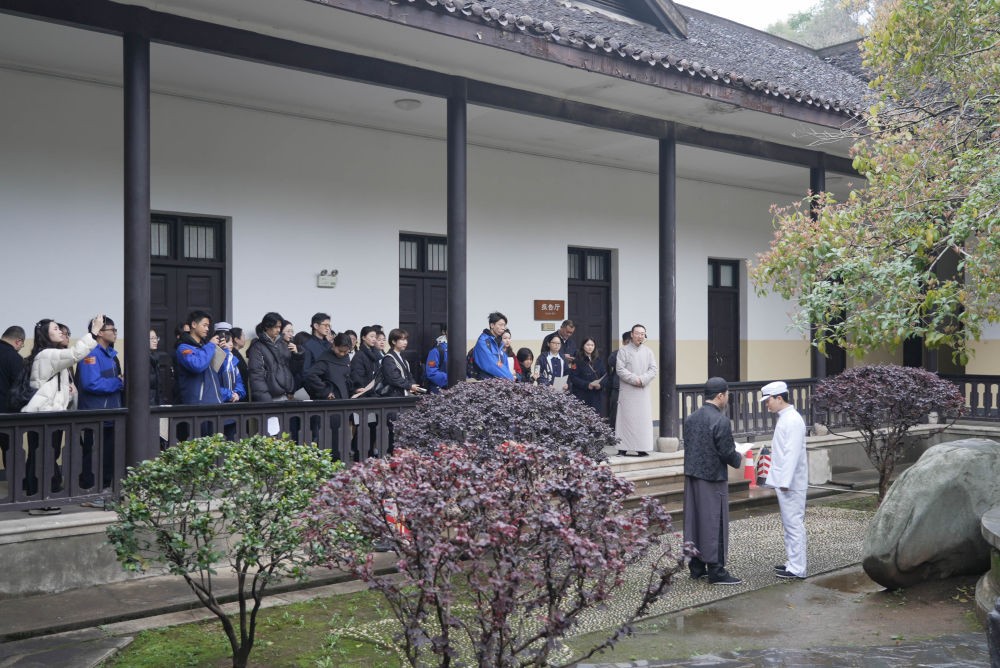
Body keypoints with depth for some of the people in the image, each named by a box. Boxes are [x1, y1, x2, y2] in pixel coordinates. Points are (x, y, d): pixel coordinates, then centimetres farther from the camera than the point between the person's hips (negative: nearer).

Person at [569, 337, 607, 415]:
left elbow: (605, 375, 10)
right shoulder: (578, 360, -2)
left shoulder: (598, 360, 12)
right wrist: (587, 384, -16)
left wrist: (600, 384, -10)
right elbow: (573, 377, -8)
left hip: (597, 395, 4)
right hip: (582, 396, -4)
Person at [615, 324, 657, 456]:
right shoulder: (623, 351, 3)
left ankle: (642, 448, 2)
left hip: (644, 390, 3)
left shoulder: (648, 352, 14)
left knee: (644, 419, -1)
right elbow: (620, 369, -6)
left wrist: (642, 379, -11)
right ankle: (623, 448, -1)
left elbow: (653, 369, 5)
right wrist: (635, 379, -13)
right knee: (626, 418, -4)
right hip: (627, 390, -3)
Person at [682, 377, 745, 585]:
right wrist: (738, 458, 6)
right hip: (713, 478, -7)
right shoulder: (721, 421, -17)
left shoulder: (690, 418, 6)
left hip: (691, 476, 7)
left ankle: (696, 568, 23)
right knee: (715, 524, 1)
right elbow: (727, 452, -16)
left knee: (693, 521, 13)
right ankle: (716, 571, 8)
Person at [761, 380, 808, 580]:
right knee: (790, 524, 15)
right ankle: (793, 562, 24)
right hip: (783, 481, 10)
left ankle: (797, 569, -1)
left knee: (794, 524, -5)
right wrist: (775, 478, 20)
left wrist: (785, 482, -24)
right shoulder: (784, 418, 14)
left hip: (791, 483, -10)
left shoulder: (793, 420, -17)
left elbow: (792, 453, -22)